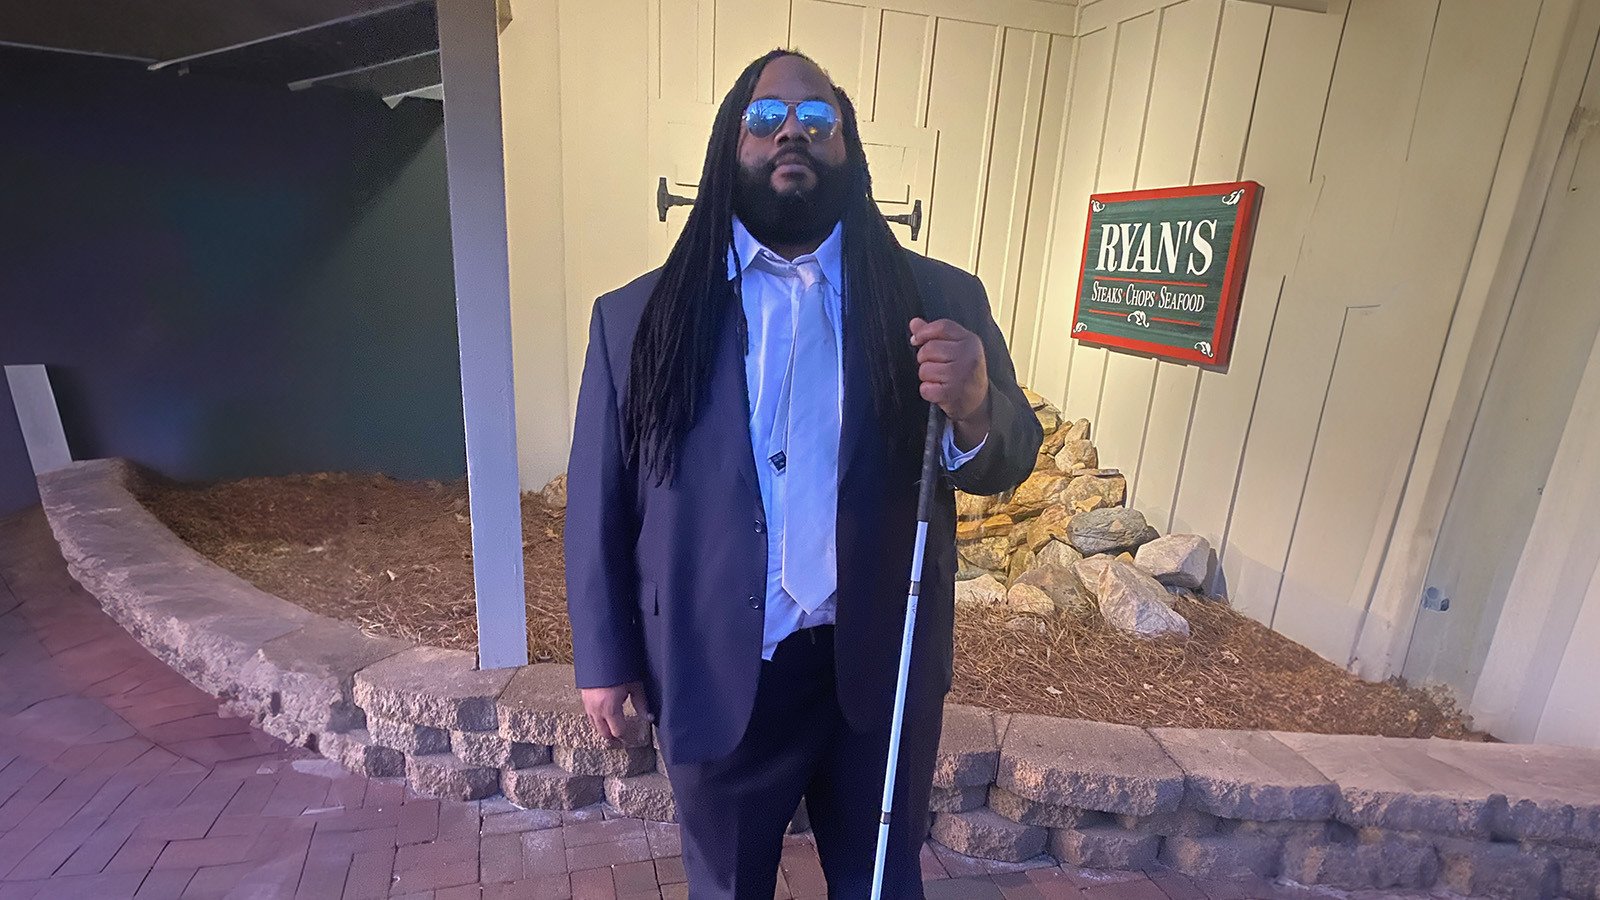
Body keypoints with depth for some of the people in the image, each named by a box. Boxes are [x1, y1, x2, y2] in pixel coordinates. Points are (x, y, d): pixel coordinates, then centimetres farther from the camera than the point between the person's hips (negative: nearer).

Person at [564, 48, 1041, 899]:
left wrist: (974, 413, -25)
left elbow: (1008, 460, -2)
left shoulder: (940, 300, -3)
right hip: (715, 672, 0)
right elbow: (599, 501, -1)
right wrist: (605, 656, 1)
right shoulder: (635, 316, -4)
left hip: (882, 669, 1)